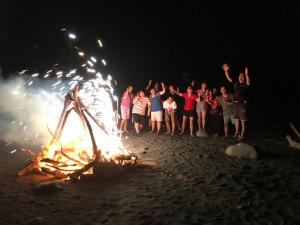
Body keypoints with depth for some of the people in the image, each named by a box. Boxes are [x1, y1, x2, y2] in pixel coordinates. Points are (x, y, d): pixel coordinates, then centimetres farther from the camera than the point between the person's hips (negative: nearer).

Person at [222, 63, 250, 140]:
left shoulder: (245, 85, -3)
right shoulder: (235, 83, 11)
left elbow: (248, 83, -26)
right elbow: (229, 78, 10)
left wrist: (246, 75, -38)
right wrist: (226, 71, 0)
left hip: (242, 103, -5)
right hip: (235, 103, 5)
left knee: (243, 120, -4)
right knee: (236, 119, 12)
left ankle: (242, 134, 0)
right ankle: (237, 132, 24)